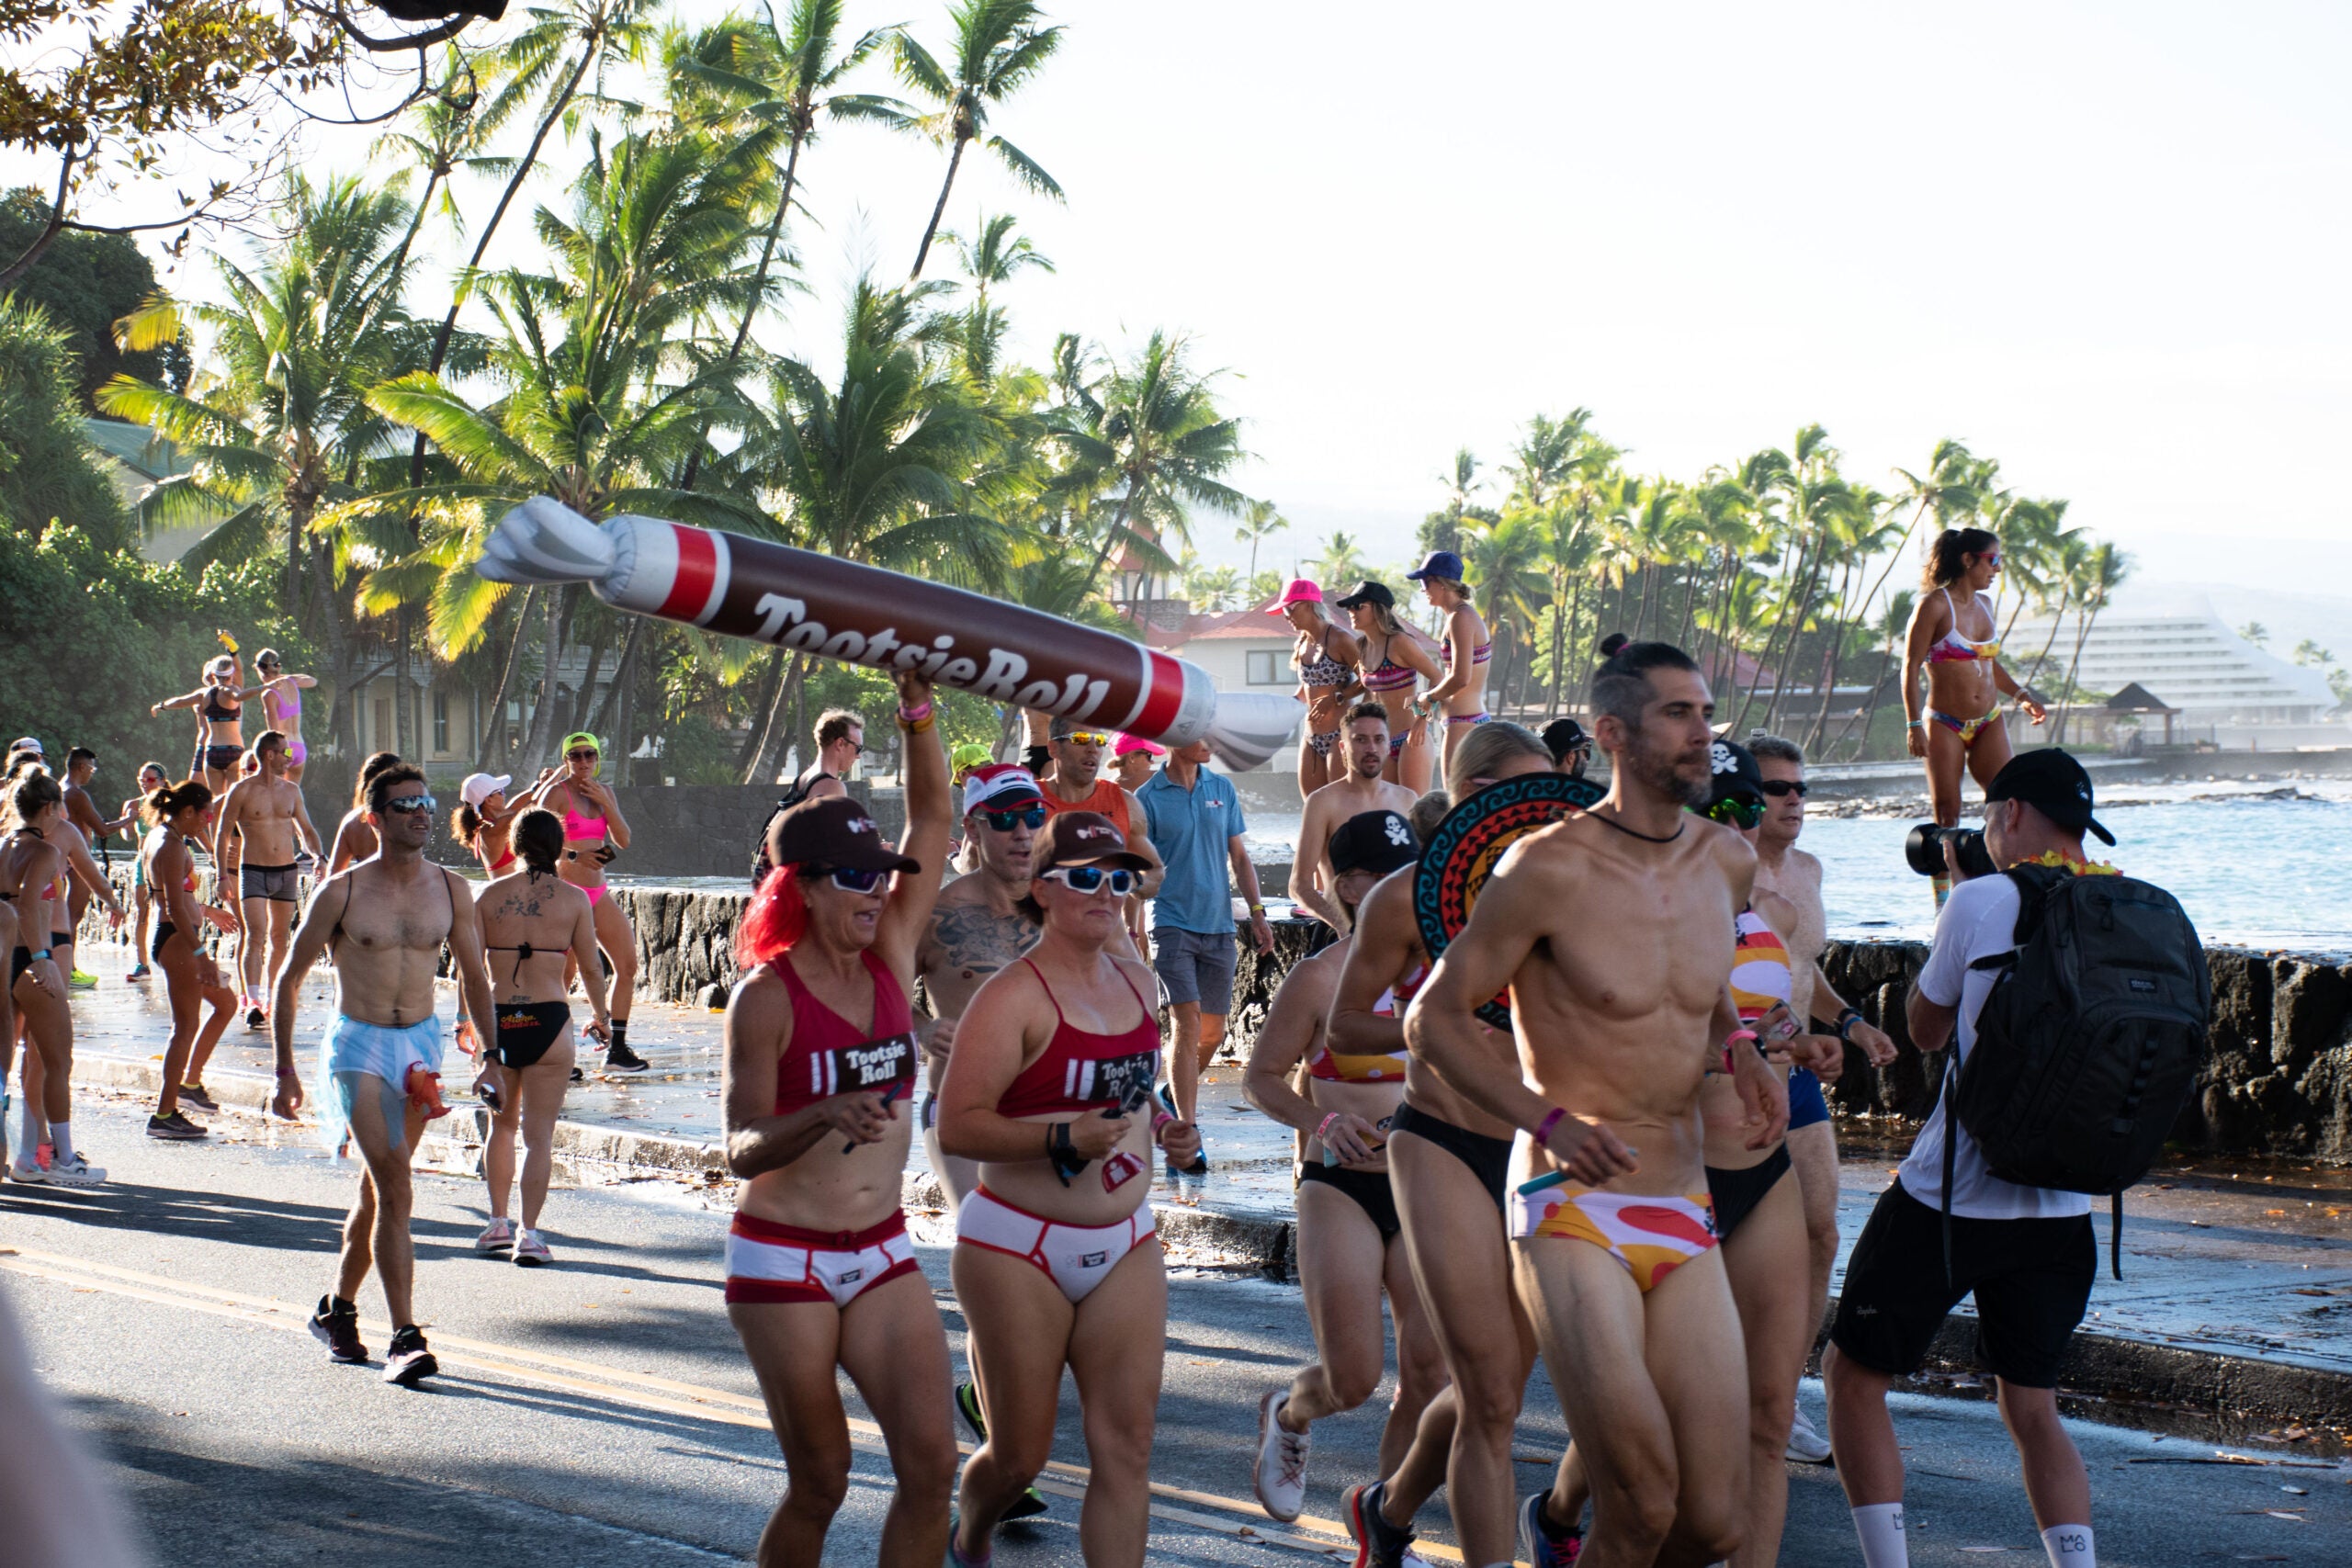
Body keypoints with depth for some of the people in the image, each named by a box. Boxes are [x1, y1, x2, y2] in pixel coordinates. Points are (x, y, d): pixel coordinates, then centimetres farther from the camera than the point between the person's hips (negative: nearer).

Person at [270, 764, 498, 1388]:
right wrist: (284, 1069, -2)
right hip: (358, 1045, -4)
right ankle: (405, 1336, -18)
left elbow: (474, 978, 15)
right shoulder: (342, 893, -8)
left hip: (422, 1044, 4)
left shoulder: (452, 891, 2)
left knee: (379, 1187, 14)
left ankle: (337, 1308, 33)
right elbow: (288, 979, 0)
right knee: (394, 1185, -16)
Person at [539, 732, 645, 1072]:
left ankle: (617, 1048, 9)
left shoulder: (604, 792, 12)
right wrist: (574, 856, -27)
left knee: (628, 964, 3)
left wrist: (605, 803, -6)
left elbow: (623, 840, 4)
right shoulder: (557, 793, -8)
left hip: (598, 892, 7)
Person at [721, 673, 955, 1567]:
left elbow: (932, 823, 0)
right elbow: (741, 1150, -16)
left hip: (882, 1254, 5)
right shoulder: (768, 997, -11)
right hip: (784, 1261, -5)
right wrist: (826, 1116, -34)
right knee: (819, 1484, 1)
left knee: (931, 1461, -7)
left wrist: (919, 713, -12)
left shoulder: (891, 958, 3)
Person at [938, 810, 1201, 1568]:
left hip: (1124, 1246, 6)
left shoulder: (1135, 979, 9)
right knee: (1020, 1454, 6)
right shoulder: (1014, 995, -14)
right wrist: (1063, 1140, -29)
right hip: (1019, 1249, -6)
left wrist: (1164, 1129, 7)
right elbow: (956, 1126, -19)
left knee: (1126, 1446, -3)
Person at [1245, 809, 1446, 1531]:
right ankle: (1287, 1414, 29)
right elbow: (1262, 1076, 1)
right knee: (1352, 1379, -8)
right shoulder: (1320, 978, -7)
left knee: (1429, 1372, -5)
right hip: (1342, 1185, -3)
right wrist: (1322, 1124, -15)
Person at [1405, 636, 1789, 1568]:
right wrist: (1549, 1121, -17)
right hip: (1572, 1210, -6)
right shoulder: (1550, 869, -10)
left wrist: (1737, 1056, 9)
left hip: (1686, 1216, 6)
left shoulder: (1729, 863, 9)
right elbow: (1434, 1017, -5)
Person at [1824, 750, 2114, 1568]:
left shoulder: (1981, 902, -10)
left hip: (1949, 1195, -5)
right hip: (2062, 1209, 5)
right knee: (2032, 1408, 15)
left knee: (1853, 1373, 10)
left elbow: (1925, 1029, 4)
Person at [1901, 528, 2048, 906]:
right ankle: (1944, 903, 2)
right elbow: (1910, 667, -11)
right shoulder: (1935, 605, -9)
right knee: (1946, 816, -3)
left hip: (1988, 722, 6)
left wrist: (2021, 694, 16)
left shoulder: (1984, 604, 11)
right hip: (1944, 724, -6)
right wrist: (1913, 725, -17)